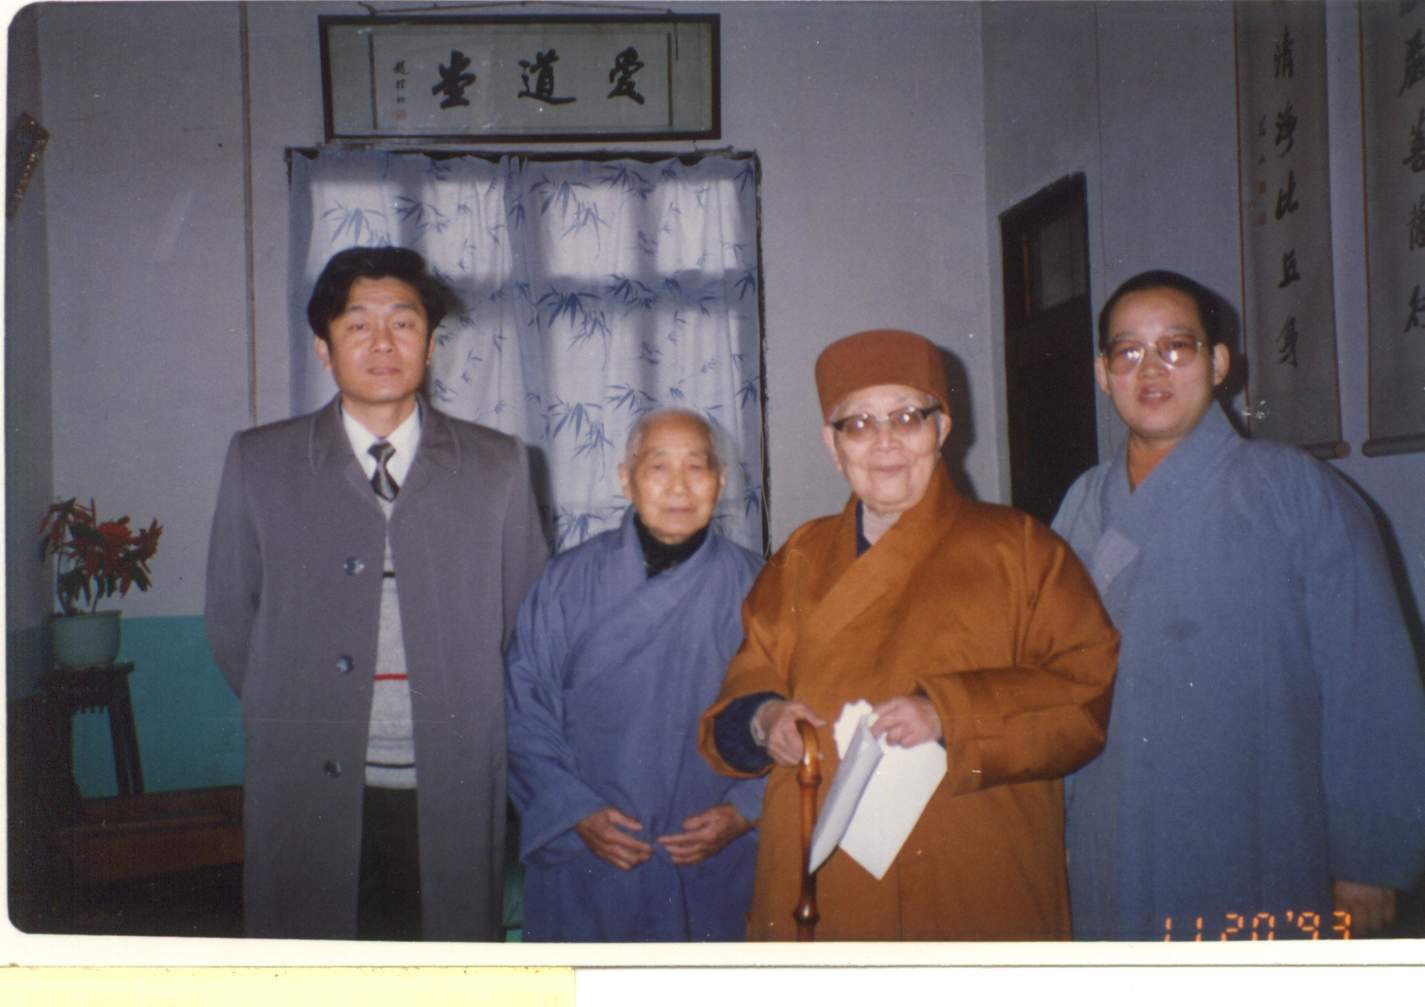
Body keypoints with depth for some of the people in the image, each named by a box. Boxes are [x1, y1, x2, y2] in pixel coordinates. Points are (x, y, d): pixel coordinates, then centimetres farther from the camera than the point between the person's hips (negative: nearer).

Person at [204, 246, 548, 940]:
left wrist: (470, 723, 6)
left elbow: (530, 621, 10)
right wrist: (290, 717, 7)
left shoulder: (497, 466, 6)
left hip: (453, 797, 1)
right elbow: (230, 621, 10)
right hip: (309, 797, 0)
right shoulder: (258, 462, 5)